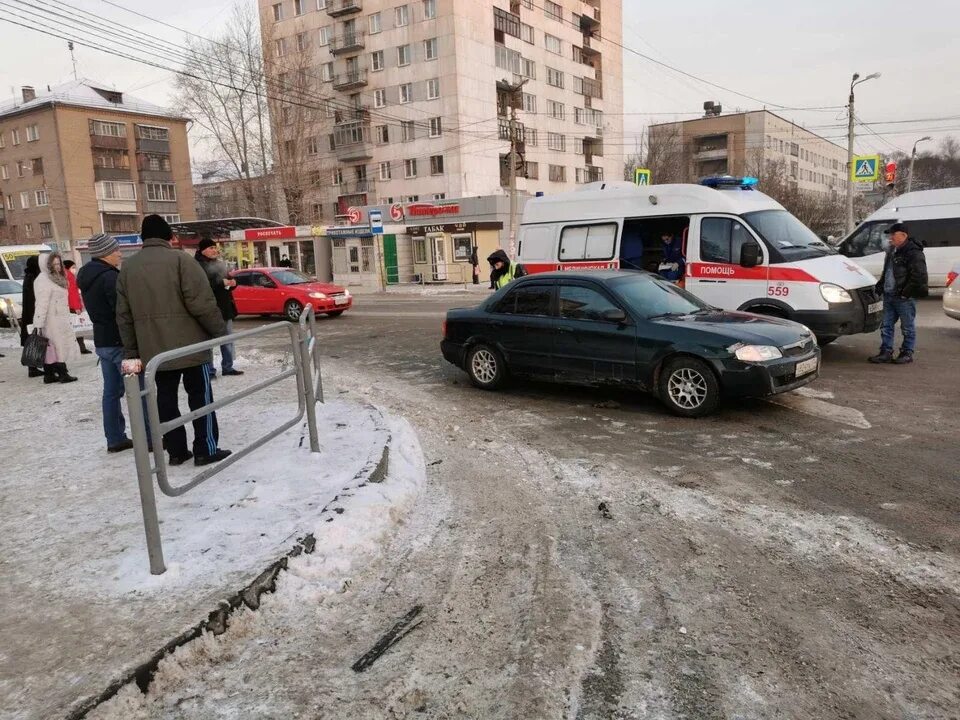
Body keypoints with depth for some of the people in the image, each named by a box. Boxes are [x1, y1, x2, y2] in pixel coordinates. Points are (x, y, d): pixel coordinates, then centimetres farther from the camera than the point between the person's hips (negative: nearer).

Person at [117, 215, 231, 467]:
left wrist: (131, 352, 12)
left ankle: (176, 450, 16)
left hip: (153, 349, 5)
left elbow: (124, 315, 8)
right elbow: (202, 303, -16)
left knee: (165, 398, 11)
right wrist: (221, 331, -5)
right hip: (190, 344, -5)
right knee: (200, 395, 3)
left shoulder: (127, 267, 10)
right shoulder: (180, 259, -7)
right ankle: (206, 450, 4)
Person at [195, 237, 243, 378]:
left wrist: (232, 283, 1)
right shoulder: (198, 266, -10)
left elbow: (226, 279, 25)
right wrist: (222, 283, -23)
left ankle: (227, 367, 21)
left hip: (225, 306, 8)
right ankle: (209, 370, -2)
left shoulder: (220, 263, 17)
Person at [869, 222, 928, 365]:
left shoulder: (914, 253, -12)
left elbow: (919, 276, -17)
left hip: (905, 298, -9)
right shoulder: (891, 250, 16)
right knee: (886, 326, 9)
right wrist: (880, 286, 14)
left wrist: (905, 292, -18)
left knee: (908, 327, 3)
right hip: (889, 296, 9)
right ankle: (886, 352, 15)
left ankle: (907, 353, 11)